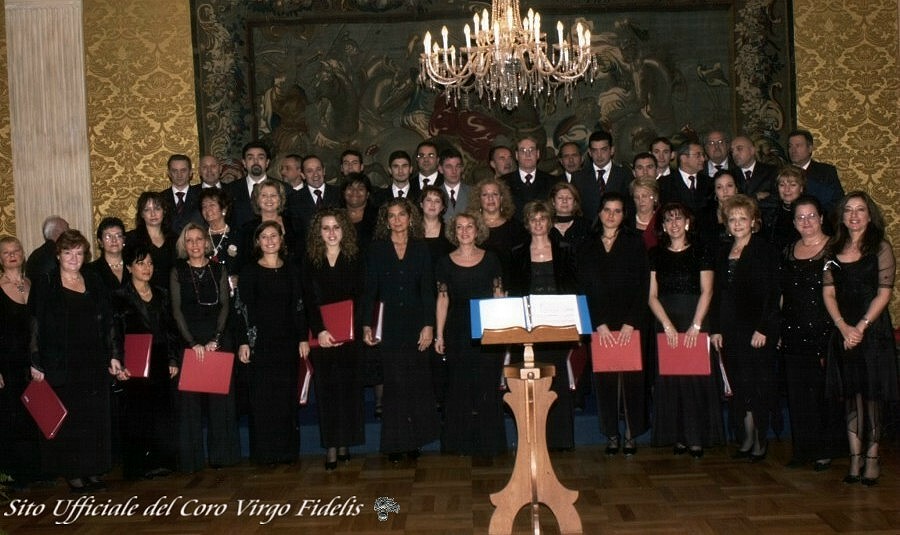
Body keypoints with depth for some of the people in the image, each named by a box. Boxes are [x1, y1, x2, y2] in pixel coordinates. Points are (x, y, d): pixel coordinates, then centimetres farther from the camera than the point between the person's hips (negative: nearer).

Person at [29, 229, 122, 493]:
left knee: (95, 417, 5)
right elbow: (35, 326, -4)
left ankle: (93, 470, 15)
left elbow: (108, 323, 12)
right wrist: (36, 364, -10)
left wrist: (113, 356, 7)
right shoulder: (45, 286, -1)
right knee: (67, 418, 0)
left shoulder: (95, 284, 11)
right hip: (60, 366, -3)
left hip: (94, 364, 4)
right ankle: (73, 473, 9)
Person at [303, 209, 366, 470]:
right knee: (326, 388, 1)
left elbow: (359, 297, -1)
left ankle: (344, 443, 12)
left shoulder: (355, 258, 4)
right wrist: (320, 331, -14)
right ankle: (330, 446, 5)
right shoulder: (311, 260, 5)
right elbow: (309, 300, -1)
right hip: (321, 335, 0)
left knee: (348, 387, 2)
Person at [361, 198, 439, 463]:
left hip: (415, 323, 1)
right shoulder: (376, 249, 5)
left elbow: (427, 290, 4)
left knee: (417, 382, 0)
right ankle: (395, 443, 8)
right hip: (387, 324, -1)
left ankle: (414, 441, 12)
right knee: (393, 383, 0)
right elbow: (369, 290, 2)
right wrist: (366, 325, -6)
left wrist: (428, 325, -5)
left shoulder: (421, 249, 7)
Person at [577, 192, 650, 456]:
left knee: (631, 376, 1)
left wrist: (631, 323, -11)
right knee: (604, 378, 3)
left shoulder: (634, 243, 3)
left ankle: (631, 434, 11)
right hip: (599, 323, 2)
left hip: (631, 323, -2)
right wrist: (599, 324, -7)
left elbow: (643, 285, -3)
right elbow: (584, 288, 3)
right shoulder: (588, 247, 8)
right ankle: (612, 434, 13)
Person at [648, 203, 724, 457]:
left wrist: (695, 325, -13)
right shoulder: (656, 255, 8)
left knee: (697, 378, -3)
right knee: (669, 380, 1)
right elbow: (652, 296, 3)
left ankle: (697, 438, 4)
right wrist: (668, 325, -8)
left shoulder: (700, 252, 3)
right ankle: (677, 437, 8)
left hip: (696, 324, -2)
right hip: (666, 324, 2)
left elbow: (706, 292, -3)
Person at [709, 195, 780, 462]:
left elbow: (772, 293, -10)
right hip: (731, 329, 5)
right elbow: (717, 294, 13)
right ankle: (747, 439, 15)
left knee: (759, 384, 1)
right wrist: (715, 329, 6)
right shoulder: (723, 253, 13)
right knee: (740, 385, 7)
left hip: (758, 329, -5)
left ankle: (761, 440, 10)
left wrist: (763, 329, -15)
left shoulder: (765, 250, -4)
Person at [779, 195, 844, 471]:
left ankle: (826, 450, 13)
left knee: (825, 392, 1)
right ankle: (803, 449, 18)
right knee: (797, 393, 8)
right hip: (793, 333, 5)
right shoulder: (788, 252, 12)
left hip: (824, 332, -5)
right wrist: (778, 330, 12)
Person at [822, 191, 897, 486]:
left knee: (872, 394, 0)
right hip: (843, 329, 4)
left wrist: (861, 326, -14)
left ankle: (872, 458, 9)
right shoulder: (834, 250, 10)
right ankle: (855, 457, 11)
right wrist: (844, 327, -8)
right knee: (851, 395, 6)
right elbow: (828, 292, 5)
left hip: (873, 328, -4)